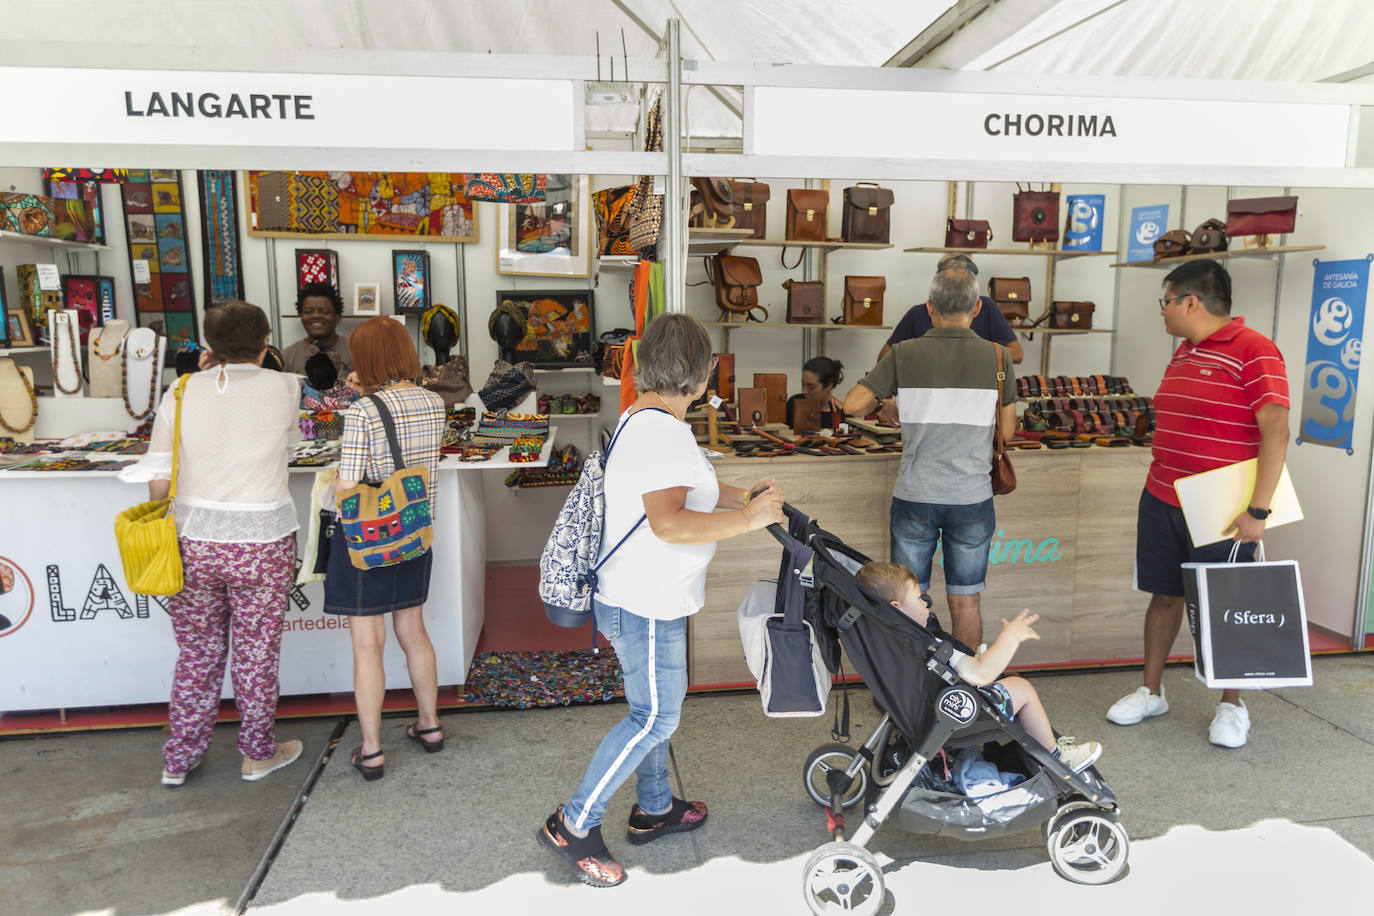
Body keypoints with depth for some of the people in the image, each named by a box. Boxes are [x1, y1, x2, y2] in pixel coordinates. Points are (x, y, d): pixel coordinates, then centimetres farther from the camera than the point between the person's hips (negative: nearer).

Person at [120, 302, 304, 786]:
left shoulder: (183, 393, -1)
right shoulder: (284, 389, -8)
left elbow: (158, 481, -2)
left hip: (192, 541, 3)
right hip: (261, 543, -3)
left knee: (197, 654, 18)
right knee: (256, 653, 13)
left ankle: (178, 760, 33)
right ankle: (258, 754, 30)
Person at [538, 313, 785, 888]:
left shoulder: (640, 418, 11)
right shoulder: (663, 431, -24)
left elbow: (682, 483, 26)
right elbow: (669, 522, -35)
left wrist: (742, 497, 14)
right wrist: (748, 520, -28)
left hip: (641, 597, 11)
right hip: (646, 606, -11)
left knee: (654, 708, 22)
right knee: (654, 718, 1)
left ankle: (653, 809, 39)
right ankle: (573, 825, 13)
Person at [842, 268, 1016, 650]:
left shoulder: (905, 354, -6)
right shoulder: (996, 358, -4)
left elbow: (852, 404, -8)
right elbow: (1006, 431, 2)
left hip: (915, 496, 0)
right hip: (971, 497, 1)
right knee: (965, 601, 13)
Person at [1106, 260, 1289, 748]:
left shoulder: (1254, 351, -13)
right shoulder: (1183, 352, 12)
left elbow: (1276, 432, -19)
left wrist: (1257, 511, -22)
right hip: (1162, 500, 7)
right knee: (1164, 595, 13)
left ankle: (1232, 706, 23)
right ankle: (1151, 692, 25)